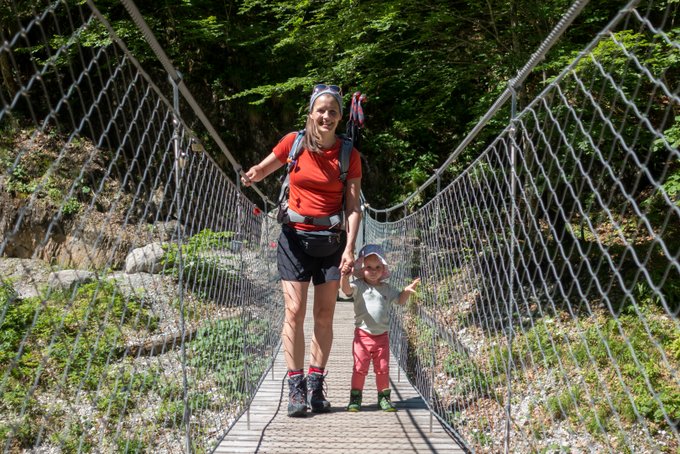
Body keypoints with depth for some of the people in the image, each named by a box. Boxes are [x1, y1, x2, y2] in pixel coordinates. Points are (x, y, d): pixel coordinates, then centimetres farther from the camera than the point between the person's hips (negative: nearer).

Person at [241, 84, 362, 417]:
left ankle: (316, 386, 15)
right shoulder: (293, 142, 0)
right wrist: (250, 176, -14)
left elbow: (353, 207, -3)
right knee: (294, 311, -5)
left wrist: (349, 247, -11)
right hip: (295, 236, 0)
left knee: (324, 315, 4)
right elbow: (261, 170, 10)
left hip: (331, 239, 1)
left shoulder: (349, 154, -1)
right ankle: (296, 387, 4)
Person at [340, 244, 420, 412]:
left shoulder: (387, 288, 10)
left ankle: (384, 397, 24)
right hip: (362, 335, -3)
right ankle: (355, 397, 15)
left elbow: (400, 300, 20)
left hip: (382, 336, 3)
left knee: (383, 368, 10)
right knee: (360, 368, 2)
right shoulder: (359, 286, -4)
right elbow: (346, 289, -24)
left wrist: (407, 291, 0)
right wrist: (345, 276, -44)